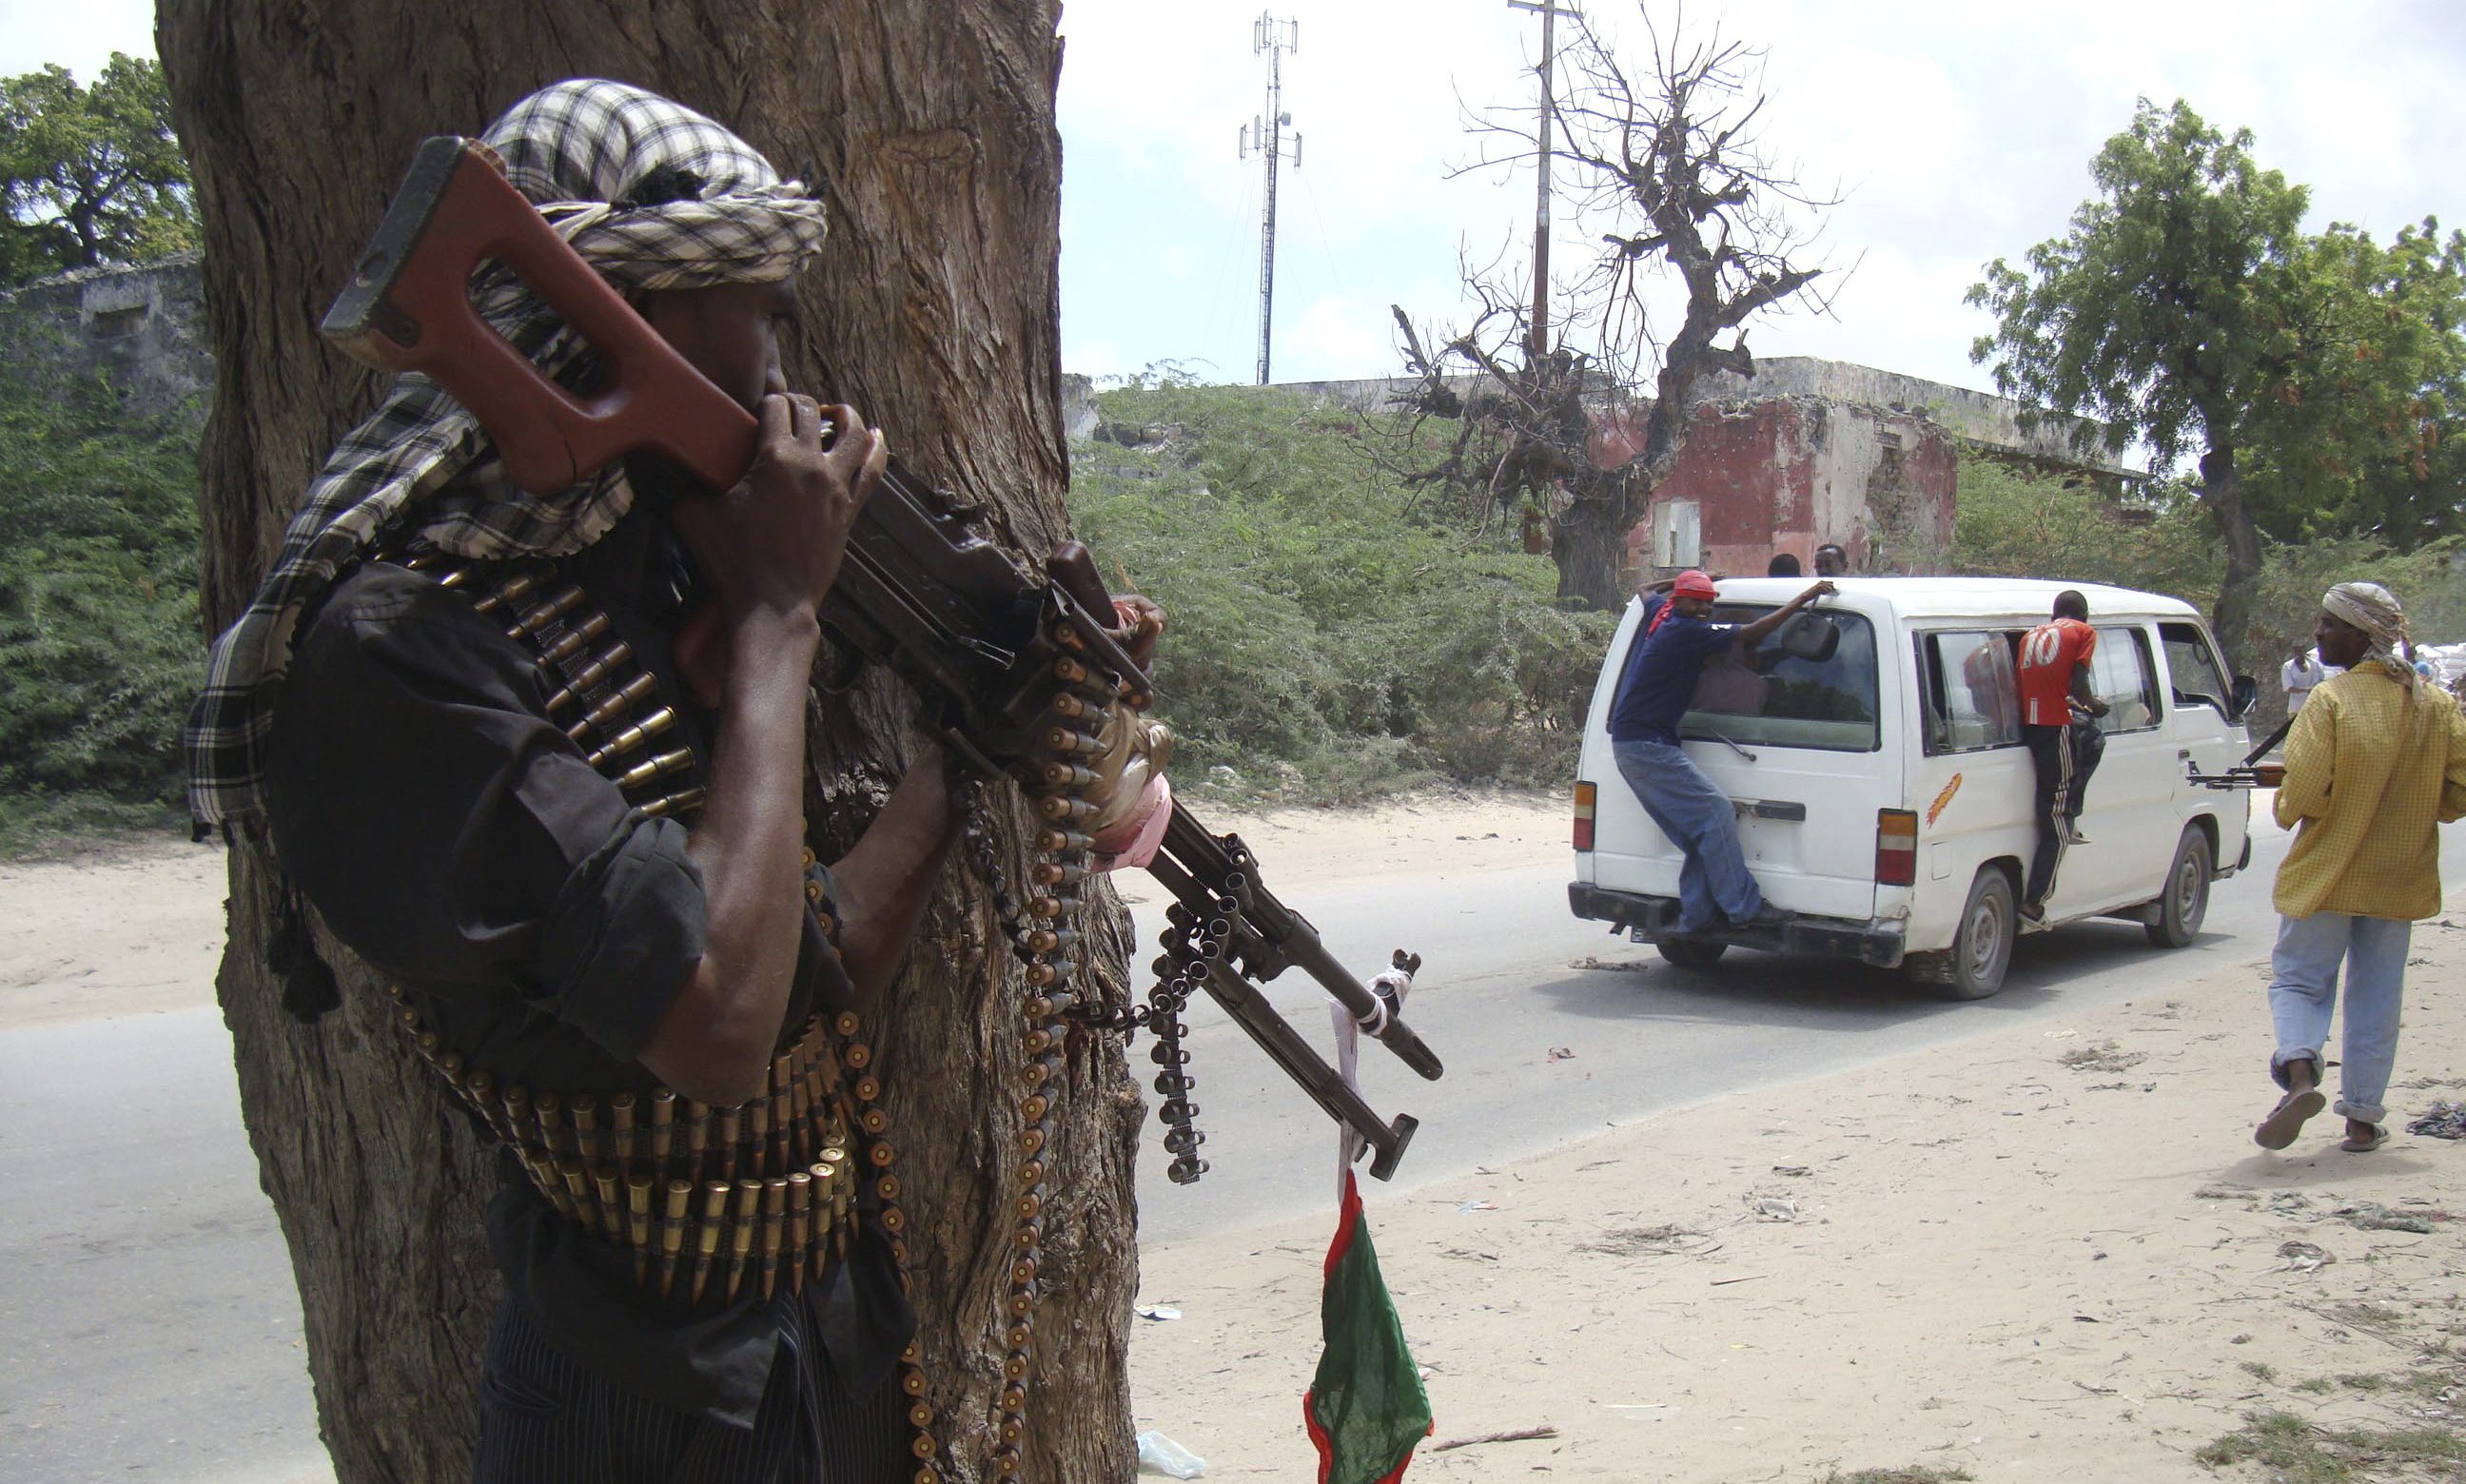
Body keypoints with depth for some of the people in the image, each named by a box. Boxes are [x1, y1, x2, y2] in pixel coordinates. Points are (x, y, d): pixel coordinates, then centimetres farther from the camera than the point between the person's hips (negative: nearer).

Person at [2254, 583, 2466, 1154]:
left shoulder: (2330, 700, -15)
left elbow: (2304, 791, -22)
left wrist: (2286, 808, 0)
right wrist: (2413, 811, 13)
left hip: (2326, 872, -4)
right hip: (2398, 877, 4)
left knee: (2299, 979, 9)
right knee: (2376, 996, 13)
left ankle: (2300, 1069, -17)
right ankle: (2363, 1117, 15)